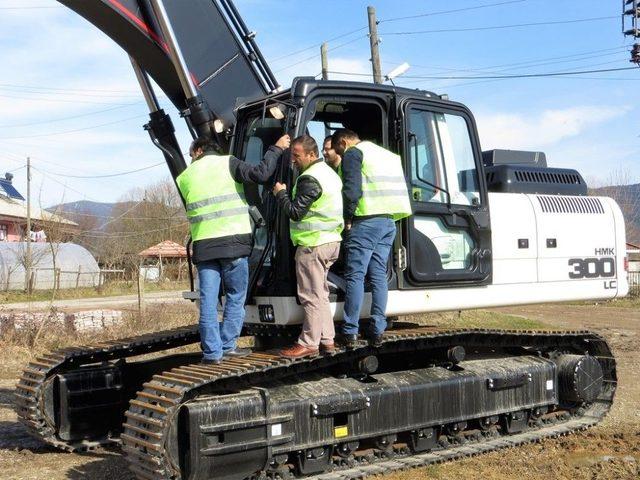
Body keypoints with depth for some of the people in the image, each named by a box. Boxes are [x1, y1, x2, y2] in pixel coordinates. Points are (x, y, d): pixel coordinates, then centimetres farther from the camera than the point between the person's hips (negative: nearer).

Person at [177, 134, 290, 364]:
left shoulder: (185, 176, 14)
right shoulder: (227, 163, 3)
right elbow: (260, 174, -8)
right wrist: (277, 148, 4)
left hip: (203, 244, 3)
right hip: (233, 241, -3)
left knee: (208, 300, 5)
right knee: (235, 296, 9)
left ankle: (212, 351, 4)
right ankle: (228, 345, 9)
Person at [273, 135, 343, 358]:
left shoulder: (309, 179, -17)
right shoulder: (329, 172, 15)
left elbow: (295, 212, -18)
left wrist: (280, 193, -4)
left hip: (313, 243, -10)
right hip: (331, 241, 10)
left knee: (311, 295, -5)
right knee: (321, 293, 16)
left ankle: (309, 343, 0)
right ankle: (326, 340, 20)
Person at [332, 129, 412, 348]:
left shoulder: (353, 153, -1)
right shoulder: (384, 153, 24)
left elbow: (352, 190, -14)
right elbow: (400, 188, 22)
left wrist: (347, 219, -4)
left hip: (367, 221, -8)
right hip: (389, 221, 8)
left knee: (355, 276, -4)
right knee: (379, 276, 9)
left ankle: (350, 333, -4)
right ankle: (377, 331, 10)